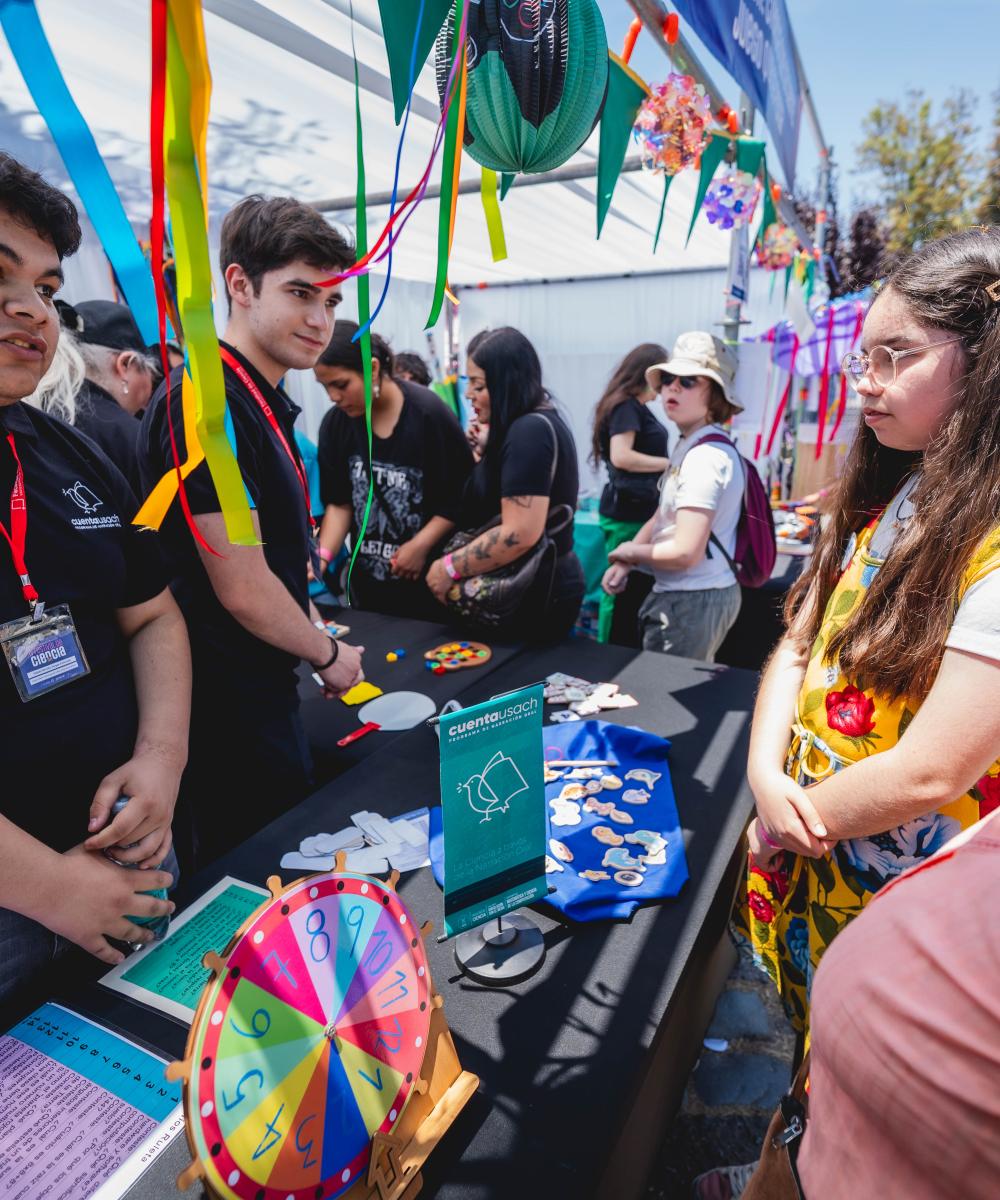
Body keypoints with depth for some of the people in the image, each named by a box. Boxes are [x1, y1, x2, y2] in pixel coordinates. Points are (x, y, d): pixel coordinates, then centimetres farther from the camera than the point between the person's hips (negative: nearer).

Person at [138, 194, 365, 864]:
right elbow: (243, 589, -23)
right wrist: (327, 654, -9)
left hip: (262, 684, 9)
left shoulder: (264, 400, 10)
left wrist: (315, 632, 11)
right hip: (234, 704, -9)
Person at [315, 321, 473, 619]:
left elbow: (462, 493, -11)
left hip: (427, 574, -4)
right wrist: (323, 555, -11)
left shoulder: (428, 413, -14)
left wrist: (421, 545, -16)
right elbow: (339, 502, 2)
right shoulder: (335, 423, -2)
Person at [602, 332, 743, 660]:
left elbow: (686, 552, -27)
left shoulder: (706, 457, -21)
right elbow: (663, 516, 15)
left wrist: (630, 551, -10)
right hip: (694, 595, 9)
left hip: (692, 601, -9)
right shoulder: (687, 445, 9)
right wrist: (624, 563, 0)